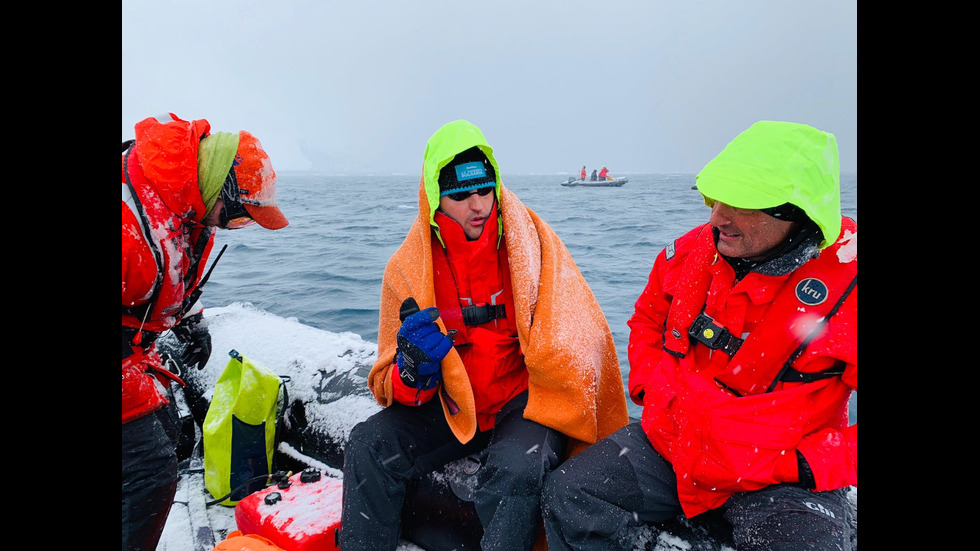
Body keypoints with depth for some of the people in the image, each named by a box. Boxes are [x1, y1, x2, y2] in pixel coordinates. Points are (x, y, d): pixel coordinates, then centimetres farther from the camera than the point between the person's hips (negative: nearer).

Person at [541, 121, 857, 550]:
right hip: (670, 445, 4)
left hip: (782, 479, -3)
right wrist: (655, 387, 2)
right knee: (567, 494, -7)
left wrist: (811, 465, -16)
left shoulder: (846, 279, -17)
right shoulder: (691, 252, -3)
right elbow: (647, 321, 15)